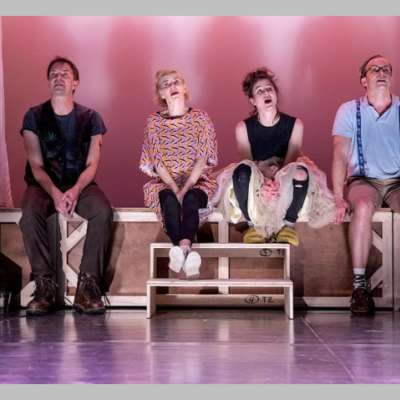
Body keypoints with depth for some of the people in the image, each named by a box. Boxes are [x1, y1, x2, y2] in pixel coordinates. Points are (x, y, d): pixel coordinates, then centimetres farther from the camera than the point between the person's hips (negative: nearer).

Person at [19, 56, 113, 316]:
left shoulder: (90, 118, 7)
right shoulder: (34, 116, 4)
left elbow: (91, 165, 1)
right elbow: (36, 165, -3)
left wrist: (75, 190, -20)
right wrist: (55, 193, -22)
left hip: (80, 184, 1)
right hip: (44, 185, 0)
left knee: (103, 212, -32)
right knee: (30, 215, -34)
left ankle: (88, 286, -29)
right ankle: (45, 286, -29)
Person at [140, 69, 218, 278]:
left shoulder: (200, 118, 6)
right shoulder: (154, 121, 8)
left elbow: (202, 159, -3)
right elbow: (157, 162, -1)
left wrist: (186, 188, -17)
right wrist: (175, 189, -16)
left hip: (197, 181, 0)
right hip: (164, 182, 0)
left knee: (190, 199, -35)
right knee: (169, 199, -34)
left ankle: (182, 248, -53)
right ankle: (188, 253, -50)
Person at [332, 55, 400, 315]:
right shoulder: (350, 110, 6)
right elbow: (340, 156, -1)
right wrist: (339, 198, -12)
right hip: (363, 179, -1)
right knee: (363, 206, -36)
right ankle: (360, 285, -31)